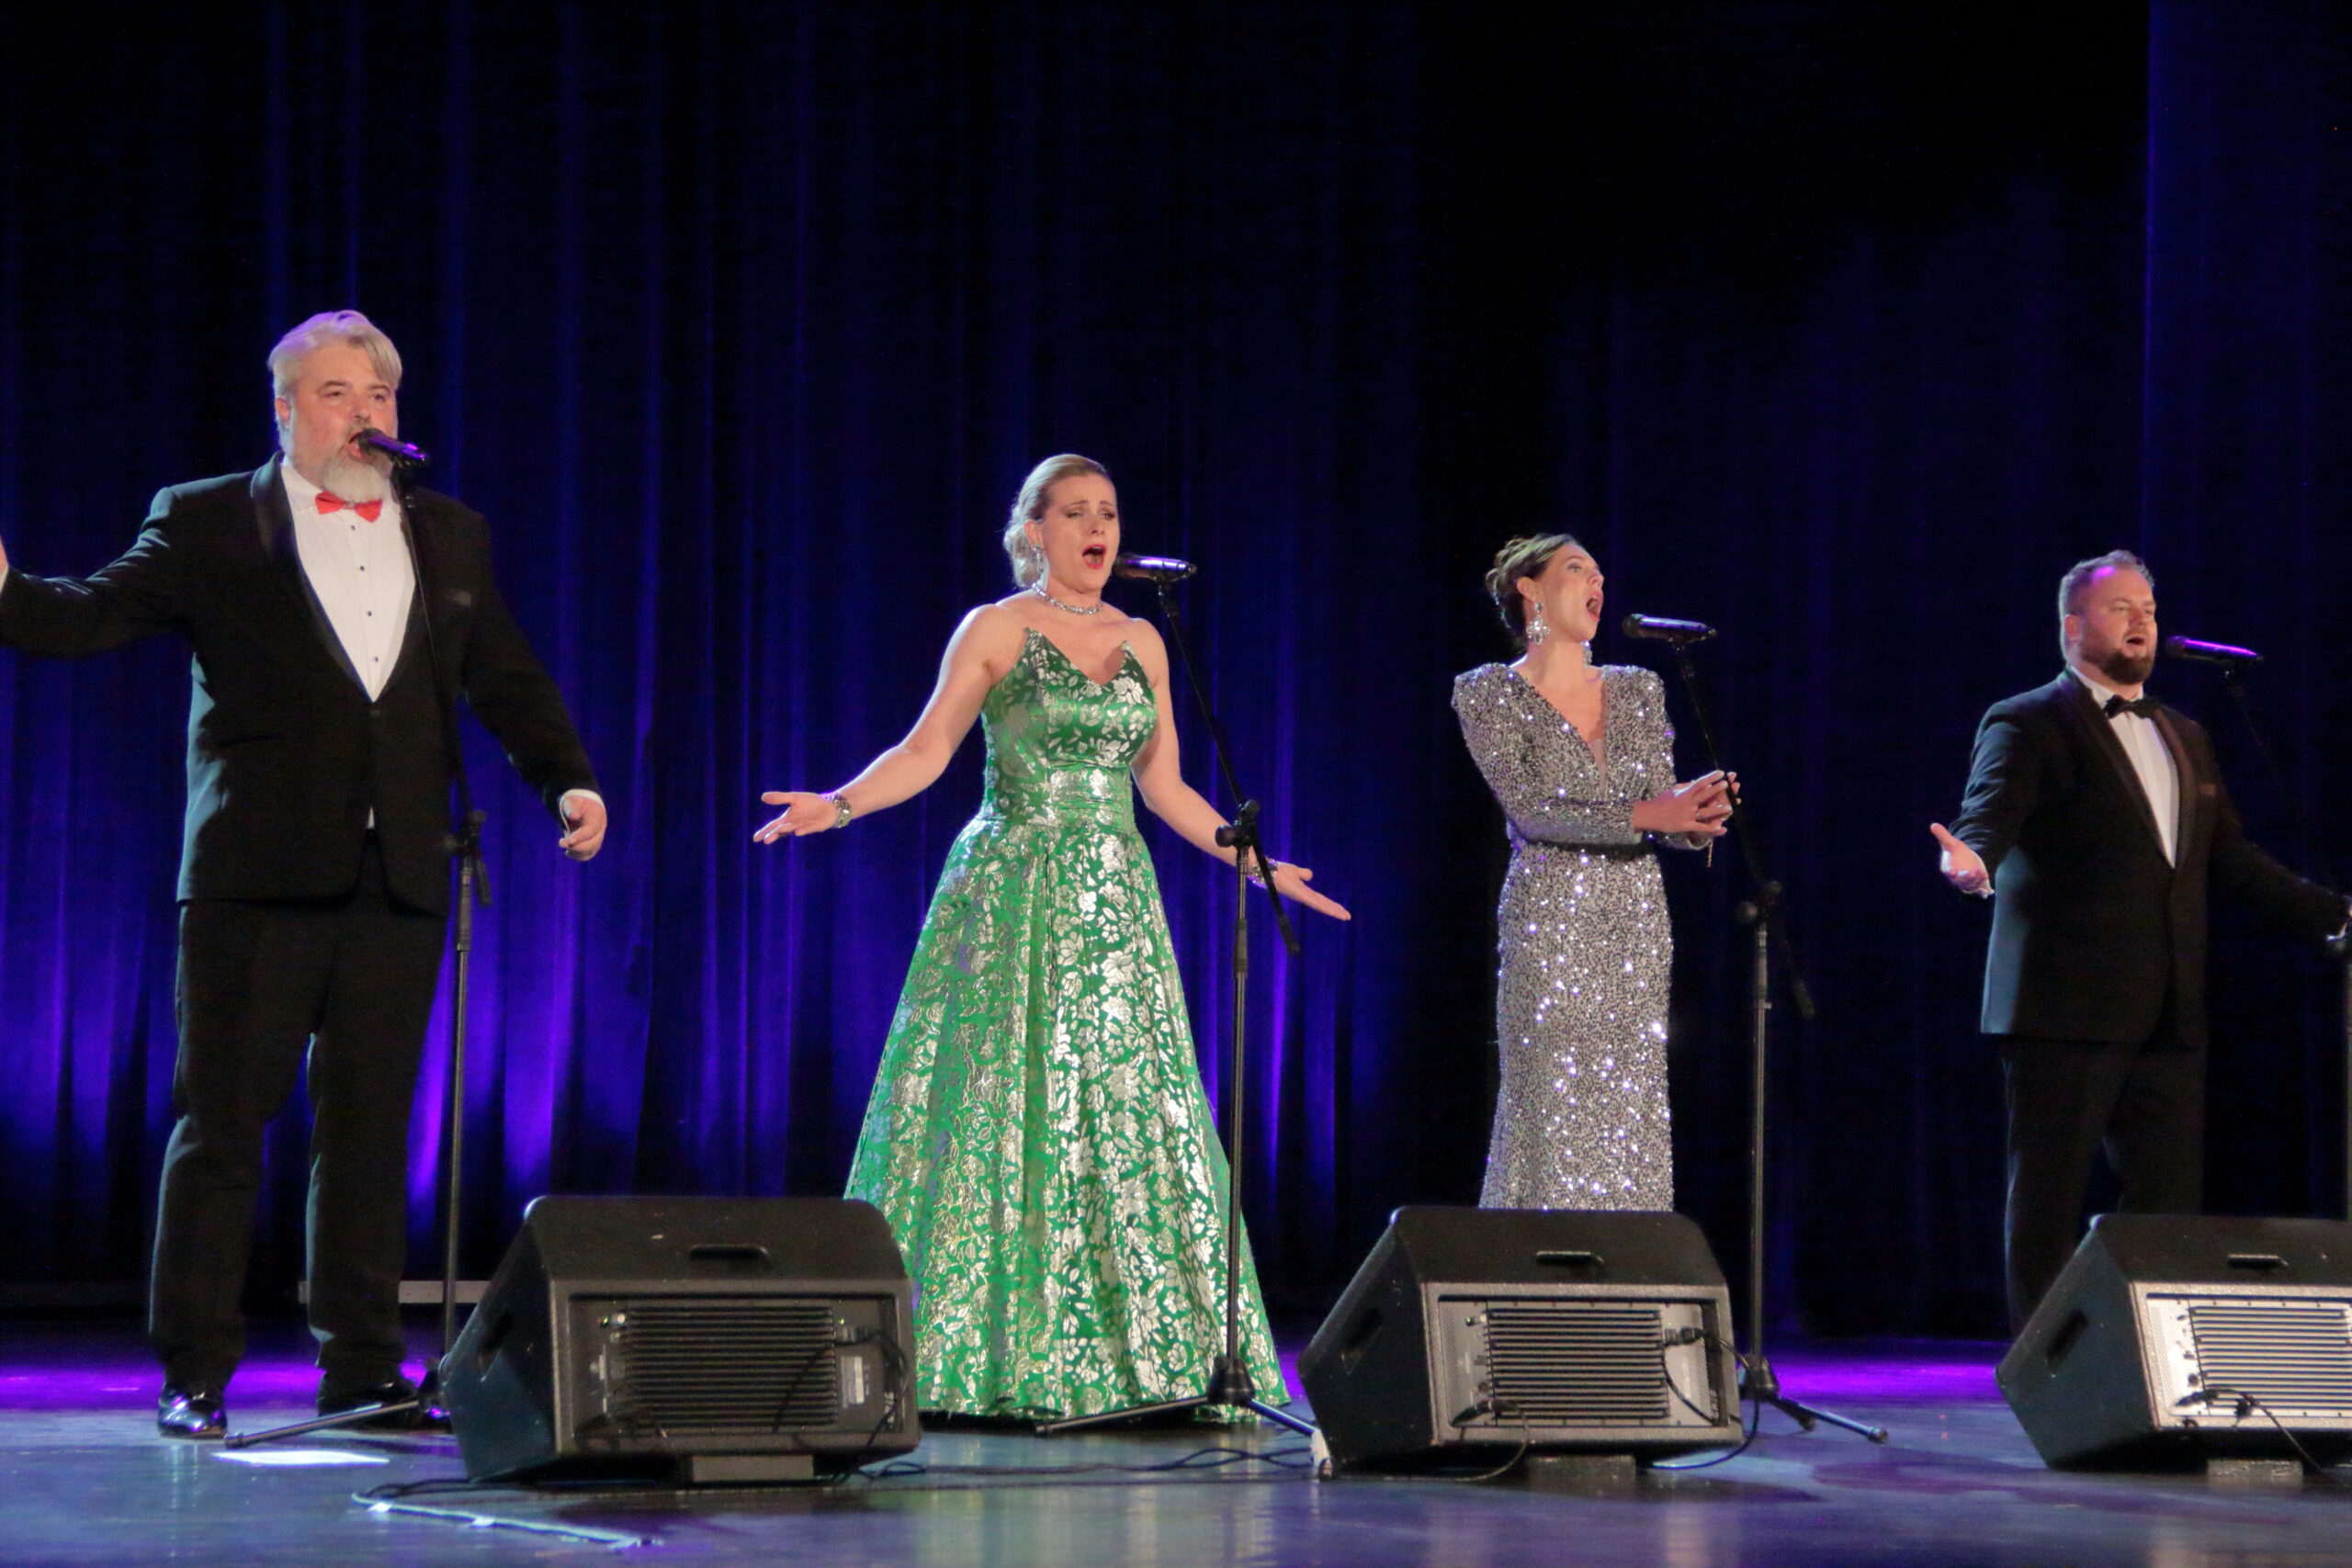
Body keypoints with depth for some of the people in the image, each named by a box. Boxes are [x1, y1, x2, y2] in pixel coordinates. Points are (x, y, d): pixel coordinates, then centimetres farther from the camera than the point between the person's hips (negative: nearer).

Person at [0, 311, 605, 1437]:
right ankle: (194, 1373, 4)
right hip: (256, 876, -4)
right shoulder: (206, 522, 4)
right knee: (221, 1119, -1)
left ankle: (361, 1367, 14)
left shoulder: (452, 536, 16)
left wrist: (567, 778, 3)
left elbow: (507, 680, 18)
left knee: (371, 1125, 7)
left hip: (396, 879, 4)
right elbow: (97, 613, -6)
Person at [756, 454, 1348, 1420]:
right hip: (1013, 896, -4)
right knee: (1002, 1109, -6)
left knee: (1126, 1114, 0)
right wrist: (840, 804, -20)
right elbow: (926, 750, -5)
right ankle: (990, 1353, -2)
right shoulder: (995, 630, 0)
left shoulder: (1141, 643, 13)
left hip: (1114, 904, 5)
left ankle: (1139, 1347, 3)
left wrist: (1260, 866, 19)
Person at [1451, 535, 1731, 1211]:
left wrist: (1697, 812, -17)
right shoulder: (1490, 694, 0)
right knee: (1550, 1120, -9)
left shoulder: (1638, 692, 14)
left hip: (1638, 931, 5)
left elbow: (1665, 811, 7)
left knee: (1633, 1126, 1)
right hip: (1549, 932, -5)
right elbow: (1529, 809, -12)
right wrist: (1642, 815, -22)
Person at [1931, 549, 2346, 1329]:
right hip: (2067, 1009, -7)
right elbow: (1990, 814, -17)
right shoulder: (2027, 725, -2)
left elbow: (2228, 857, 23)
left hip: (2170, 1019, 7)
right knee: (2049, 1202, -3)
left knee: (2170, 1202, 5)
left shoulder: (2184, 736, 21)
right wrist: (1975, 863, -40)